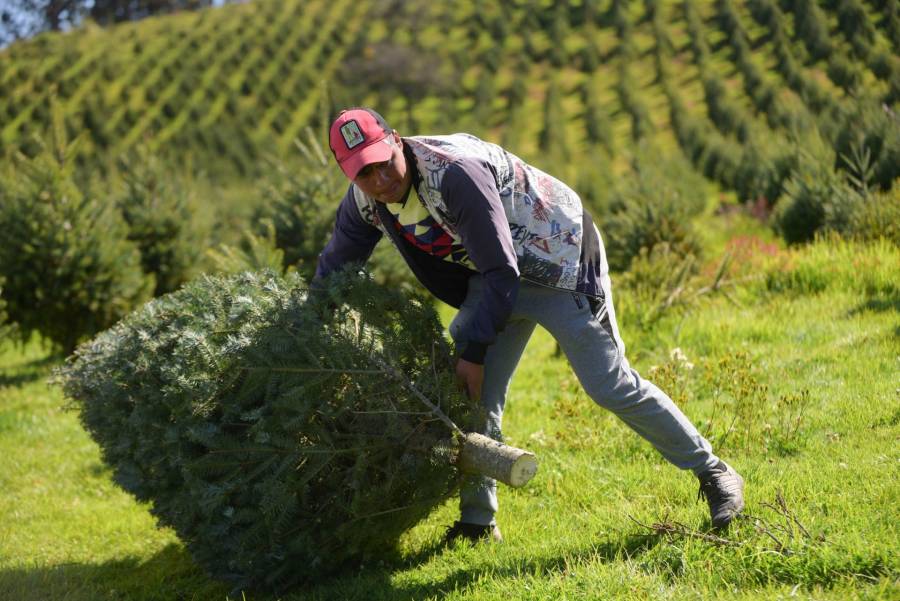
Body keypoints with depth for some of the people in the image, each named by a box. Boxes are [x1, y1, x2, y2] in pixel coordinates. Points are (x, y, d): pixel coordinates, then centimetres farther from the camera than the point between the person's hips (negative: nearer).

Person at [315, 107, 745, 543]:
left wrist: (475, 352, -25)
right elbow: (334, 266, 8)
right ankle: (477, 522, 11)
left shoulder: (454, 173, -34)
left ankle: (713, 473, 8)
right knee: (468, 393, 0)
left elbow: (502, 273, -30)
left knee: (610, 385, -7)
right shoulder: (364, 200, -10)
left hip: (556, 259, -7)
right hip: (489, 277, 7)